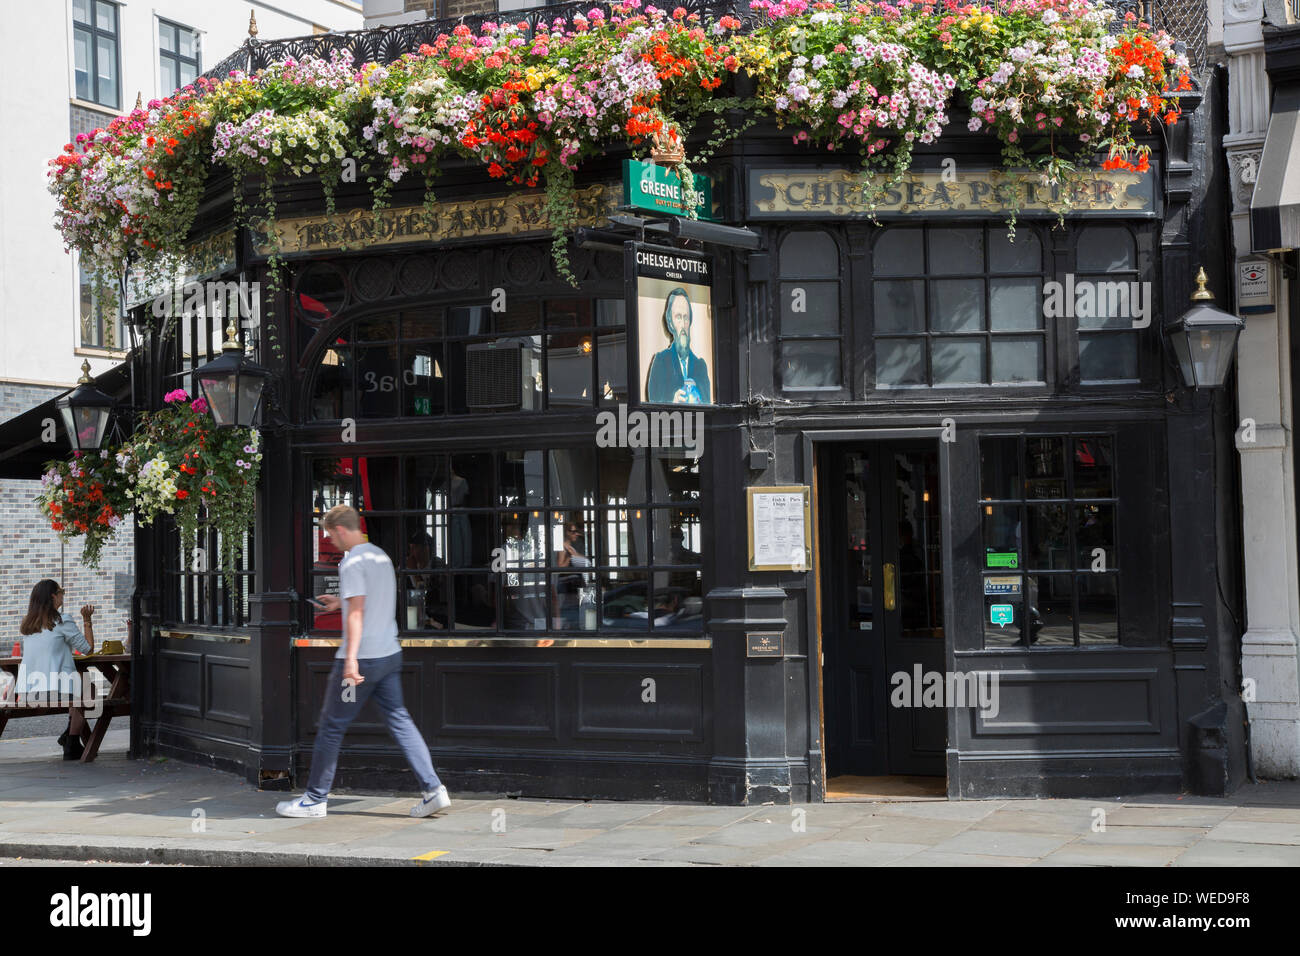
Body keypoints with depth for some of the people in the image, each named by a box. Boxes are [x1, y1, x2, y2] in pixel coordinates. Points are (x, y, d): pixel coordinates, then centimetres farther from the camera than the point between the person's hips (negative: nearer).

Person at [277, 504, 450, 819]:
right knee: (399, 720, 7)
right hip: (390, 653, 8)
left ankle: (314, 799, 12)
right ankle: (433, 789, -2)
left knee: (331, 725, 3)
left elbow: (356, 613, -21)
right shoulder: (381, 556, 13)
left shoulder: (352, 562, -13)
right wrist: (340, 601, 39)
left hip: (362, 658, -8)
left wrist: (351, 659, -26)